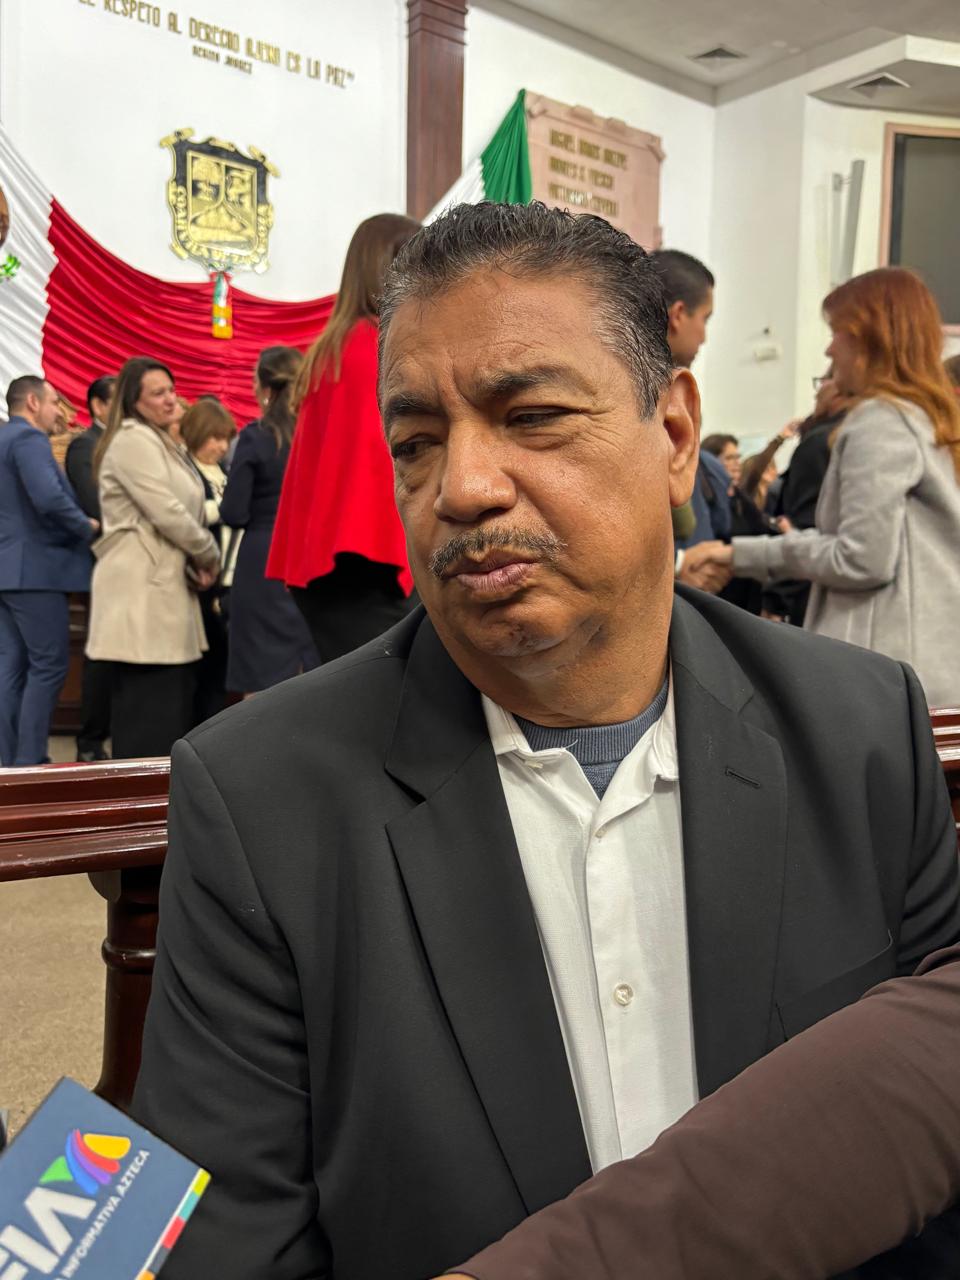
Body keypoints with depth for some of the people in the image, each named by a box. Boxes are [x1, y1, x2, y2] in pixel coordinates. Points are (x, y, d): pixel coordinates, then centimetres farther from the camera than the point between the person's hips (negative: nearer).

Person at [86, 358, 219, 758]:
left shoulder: (159, 441, 22)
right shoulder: (133, 440, -9)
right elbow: (167, 513, -17)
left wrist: (197, 562, 5)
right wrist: (210, 556, -2)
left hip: (163, 583, 10)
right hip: (141, 588, -10)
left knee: (173, 697, 10)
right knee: (149, 706, -9)